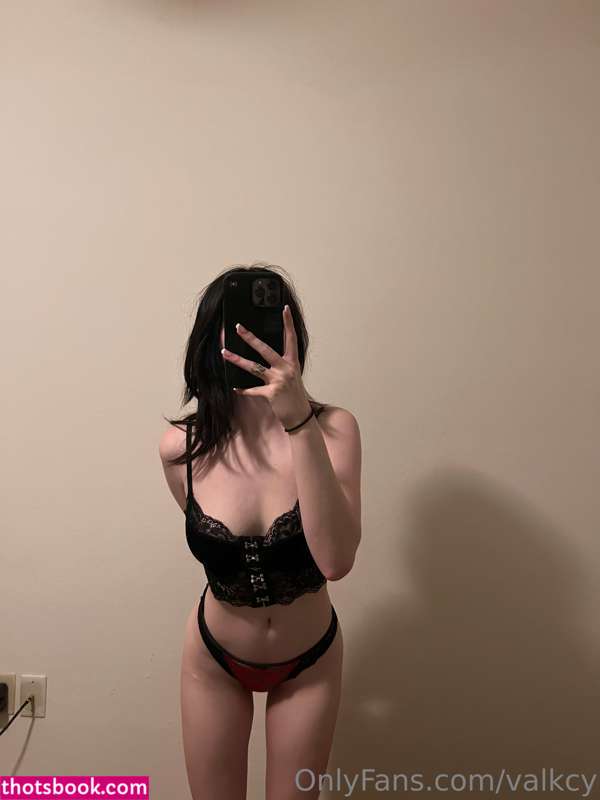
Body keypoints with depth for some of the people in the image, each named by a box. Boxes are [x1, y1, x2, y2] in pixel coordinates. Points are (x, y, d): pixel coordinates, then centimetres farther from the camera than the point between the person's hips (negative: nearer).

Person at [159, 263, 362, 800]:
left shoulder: (334, 428, -24)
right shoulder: (180, 448, -19)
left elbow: (336, 560, -37)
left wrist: (300, 422, -45)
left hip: (311, 660, 0)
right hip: (215, 658, 1)